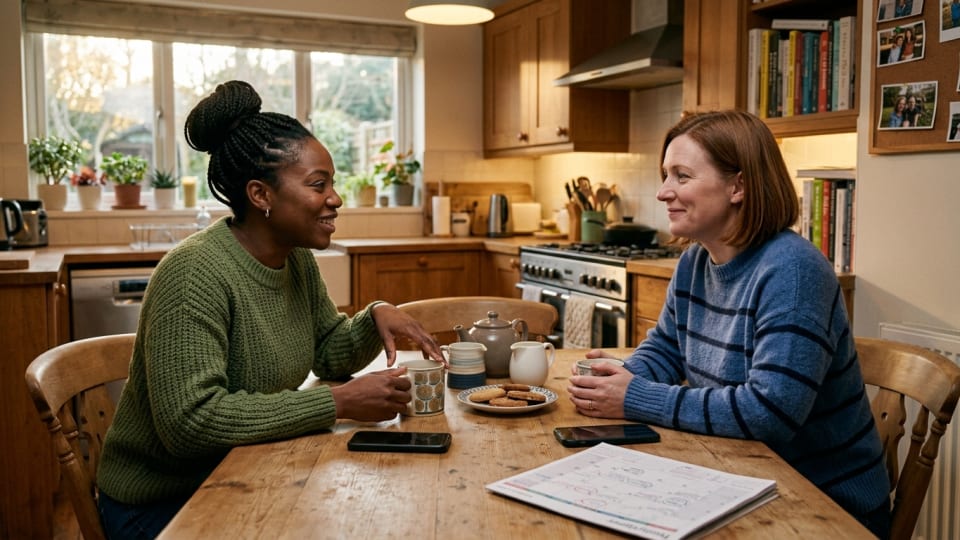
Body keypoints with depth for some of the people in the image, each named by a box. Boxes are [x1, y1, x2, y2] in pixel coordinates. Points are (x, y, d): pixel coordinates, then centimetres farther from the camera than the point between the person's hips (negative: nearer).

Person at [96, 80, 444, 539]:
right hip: (161, 503, -7)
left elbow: (329, 354, 11)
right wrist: (338, 403, -30)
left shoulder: (297, 260, 0)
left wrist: (376, 316, -10)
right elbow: (189, 420, -31)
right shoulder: (196, 272, -26)